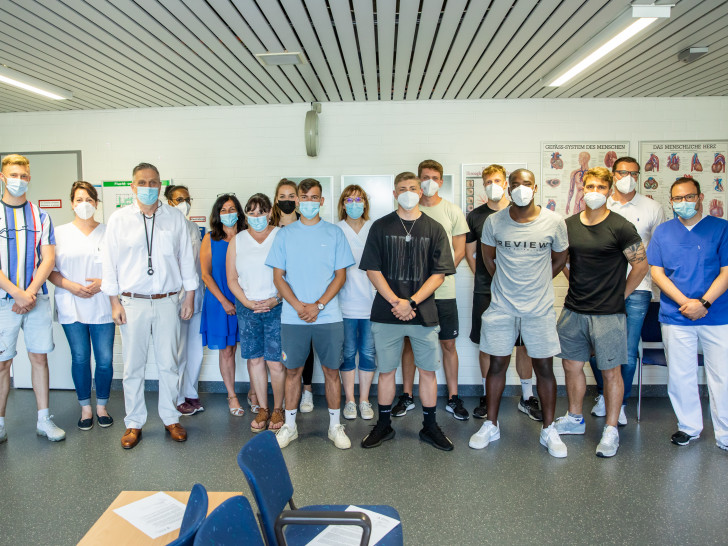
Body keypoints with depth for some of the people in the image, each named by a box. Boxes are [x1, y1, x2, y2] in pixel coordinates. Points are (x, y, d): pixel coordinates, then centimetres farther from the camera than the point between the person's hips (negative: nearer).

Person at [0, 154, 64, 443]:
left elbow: (48, 259, 2)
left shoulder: (40, 216, 9)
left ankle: (44, 420, 14)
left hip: (37, 298, 2)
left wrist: (30, 293, -9)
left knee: (39, 357, 6)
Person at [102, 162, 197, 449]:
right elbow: (110, 261, 4)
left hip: (167, 301, 1)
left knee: (168, 363, 8)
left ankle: (171, 418, 22)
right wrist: (115, 302, -1)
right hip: (132, 302, 0)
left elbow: (186, 258, 8)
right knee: (133, 366, 6)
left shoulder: (175, 217, 5)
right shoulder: (119, 218, 3)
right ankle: (134, 423, 20)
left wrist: (190, 296, 6)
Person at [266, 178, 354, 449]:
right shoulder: (285, 234, 7)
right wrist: (298, 306, -10)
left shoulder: (334, 233, 4)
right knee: (293, 370, 9)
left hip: (328, 316, -1)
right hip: (293, 316, 1)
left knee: (331, 370, 6)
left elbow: (340, 275, 1)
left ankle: (335, 425, 20)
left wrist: (318, 305, -11)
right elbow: (278, 276, 4)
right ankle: (289, 425, 23)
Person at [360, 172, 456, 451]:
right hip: (386, 313, 0)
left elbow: (439, 273, -1)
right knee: (386, 371, 8)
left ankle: (430, 427, 23)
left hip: (423, 313, 0)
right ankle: (384, 425, 24)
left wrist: (411, 302, -12)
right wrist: (395, 302, -11)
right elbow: (372, 270, 0)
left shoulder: (434, 229, 5)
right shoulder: (380, 227, 5)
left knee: (428, 371, 7)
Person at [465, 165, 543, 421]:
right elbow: (469, 253, 11)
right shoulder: (475, 216, 5)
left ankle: (527, 397, 19)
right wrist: (483, 278, 5)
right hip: (486, 292, 0)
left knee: (523, 344, 5)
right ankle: (487, 396, 20)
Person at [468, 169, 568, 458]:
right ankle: (491, 425, 24)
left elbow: (559, 259, 10)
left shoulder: (554, 222, -5)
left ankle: (549, 430, 22)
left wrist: (536, 283, 10)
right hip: (501, 307, 1)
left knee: (544, 367, 6)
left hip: (539, 308, 0)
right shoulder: (493, 222, -3)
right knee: (497, 364, 8)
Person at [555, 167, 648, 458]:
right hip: (573, 311, 5)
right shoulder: (568, 225, 5)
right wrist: (576, 283, 11)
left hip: (608, 314, -5)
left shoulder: (621, 227, -8)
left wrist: (620, 294, -2)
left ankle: (611, 430, 18)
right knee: (571, 365, 13)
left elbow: (641, 264, -4)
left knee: (610, 371, 4)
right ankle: (574, 418, 32)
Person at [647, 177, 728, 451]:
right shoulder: (663, 231, 8)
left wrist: (703, 302, -15)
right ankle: (689, 427, 27)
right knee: (680, 376, 9)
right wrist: (685, 302, -10)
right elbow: (656, 272, 1)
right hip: (676, 316, 2)